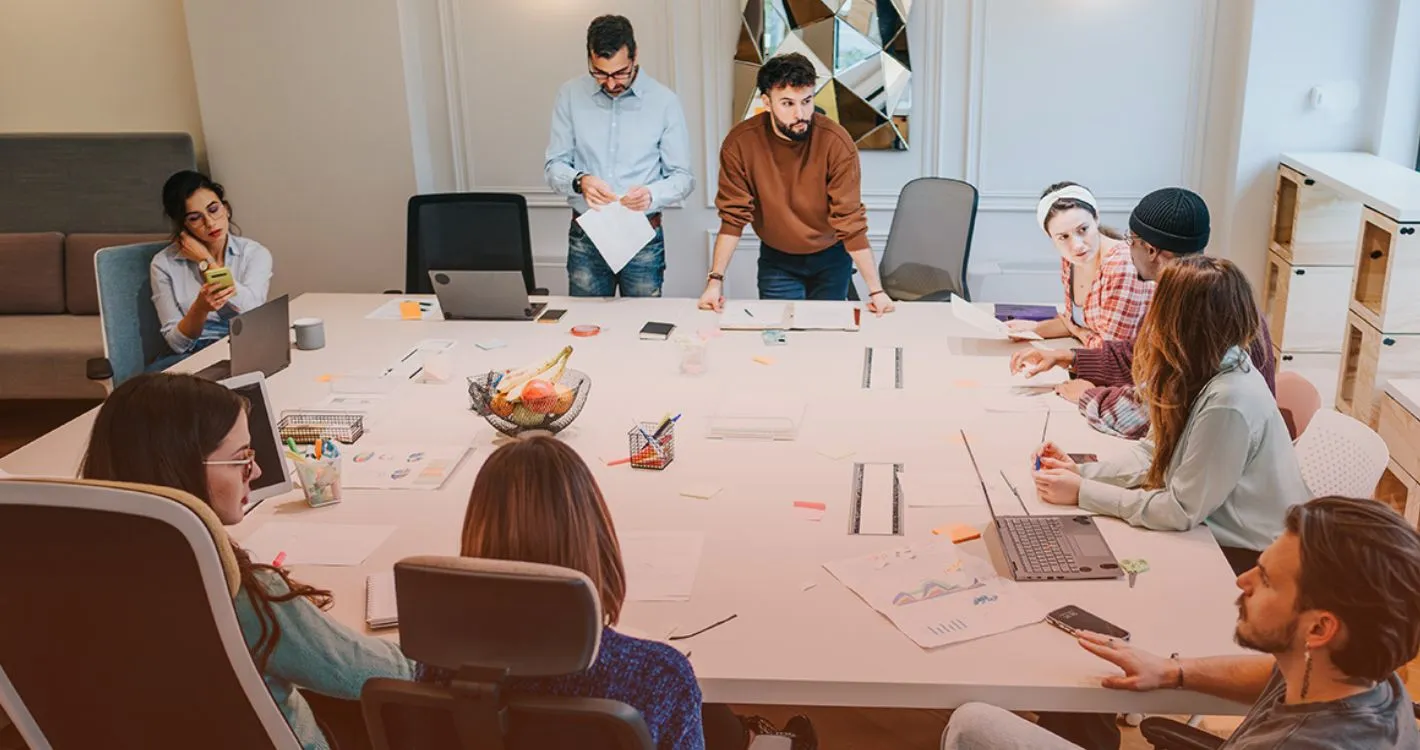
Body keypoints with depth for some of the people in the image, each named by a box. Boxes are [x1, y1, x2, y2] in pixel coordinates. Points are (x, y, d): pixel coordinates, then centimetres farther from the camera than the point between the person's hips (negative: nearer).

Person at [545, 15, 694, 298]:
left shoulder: (665, 101, -5)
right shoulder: (570, 95, 0)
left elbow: (683, 177, -2)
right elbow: (553, 167, 2)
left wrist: (651, 195, -23)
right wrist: (580, 181, -21)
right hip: (585, 237, 1)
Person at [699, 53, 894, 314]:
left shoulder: (837, 142, -24)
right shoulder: (739, 144, -20)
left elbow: (851, 221, -22)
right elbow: (734, 217, -15)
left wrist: (876, 291, -25)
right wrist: (715, 281, -23)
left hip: (831, 259, 0)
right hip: (776, 259, 0)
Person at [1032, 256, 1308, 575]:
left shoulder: (1228, 403, -30)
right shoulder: (1204, 371, -4)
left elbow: (1181, 512, -24)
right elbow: (1155, 453, 5)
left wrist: (1082, 493, -20)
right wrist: (1081, 471, -7)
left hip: (1249, 559, -7)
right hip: (1216, 531, 7)